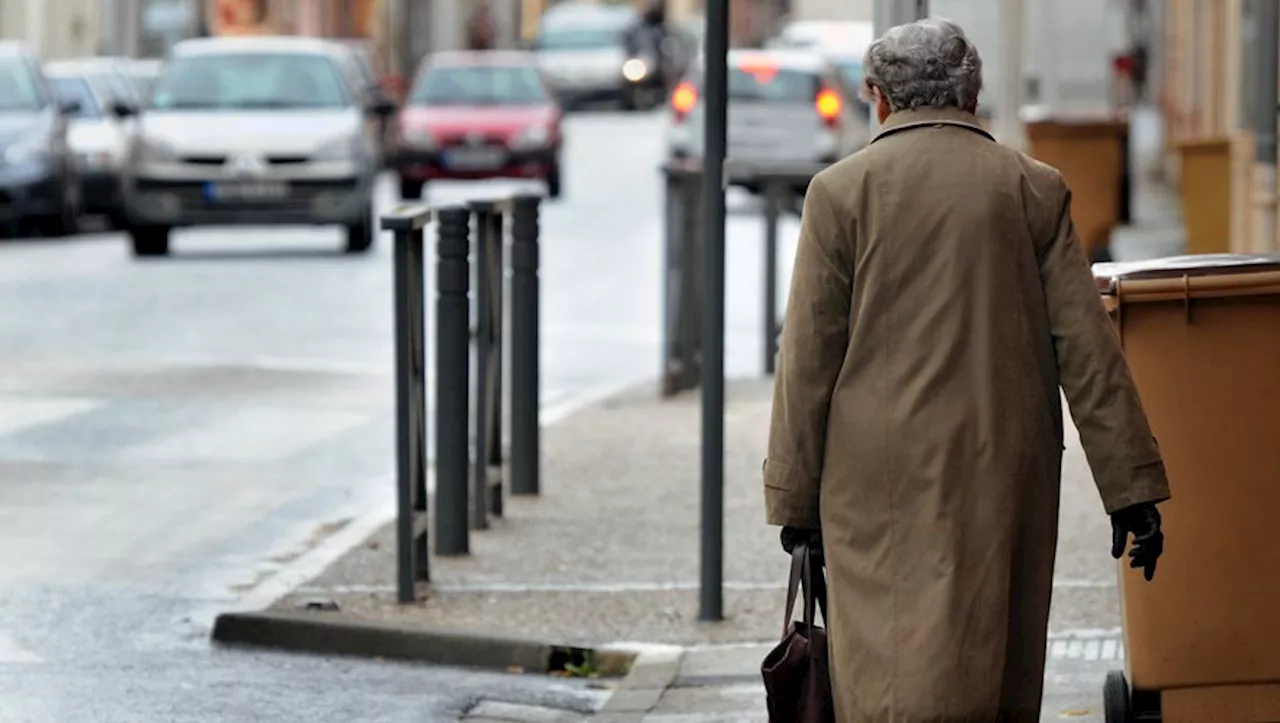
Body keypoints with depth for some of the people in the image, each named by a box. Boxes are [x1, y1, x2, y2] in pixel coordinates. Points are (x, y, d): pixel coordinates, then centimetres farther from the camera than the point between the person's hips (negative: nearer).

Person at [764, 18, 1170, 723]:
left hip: (883, 479, -2)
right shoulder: (1035, 189, 4)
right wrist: (1131, 487, 2)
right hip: (1009, 472, 2)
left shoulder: (841, 190, -1)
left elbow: (809, 355, 0)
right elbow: (1086, 345, 1)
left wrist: (795, 495, 6)